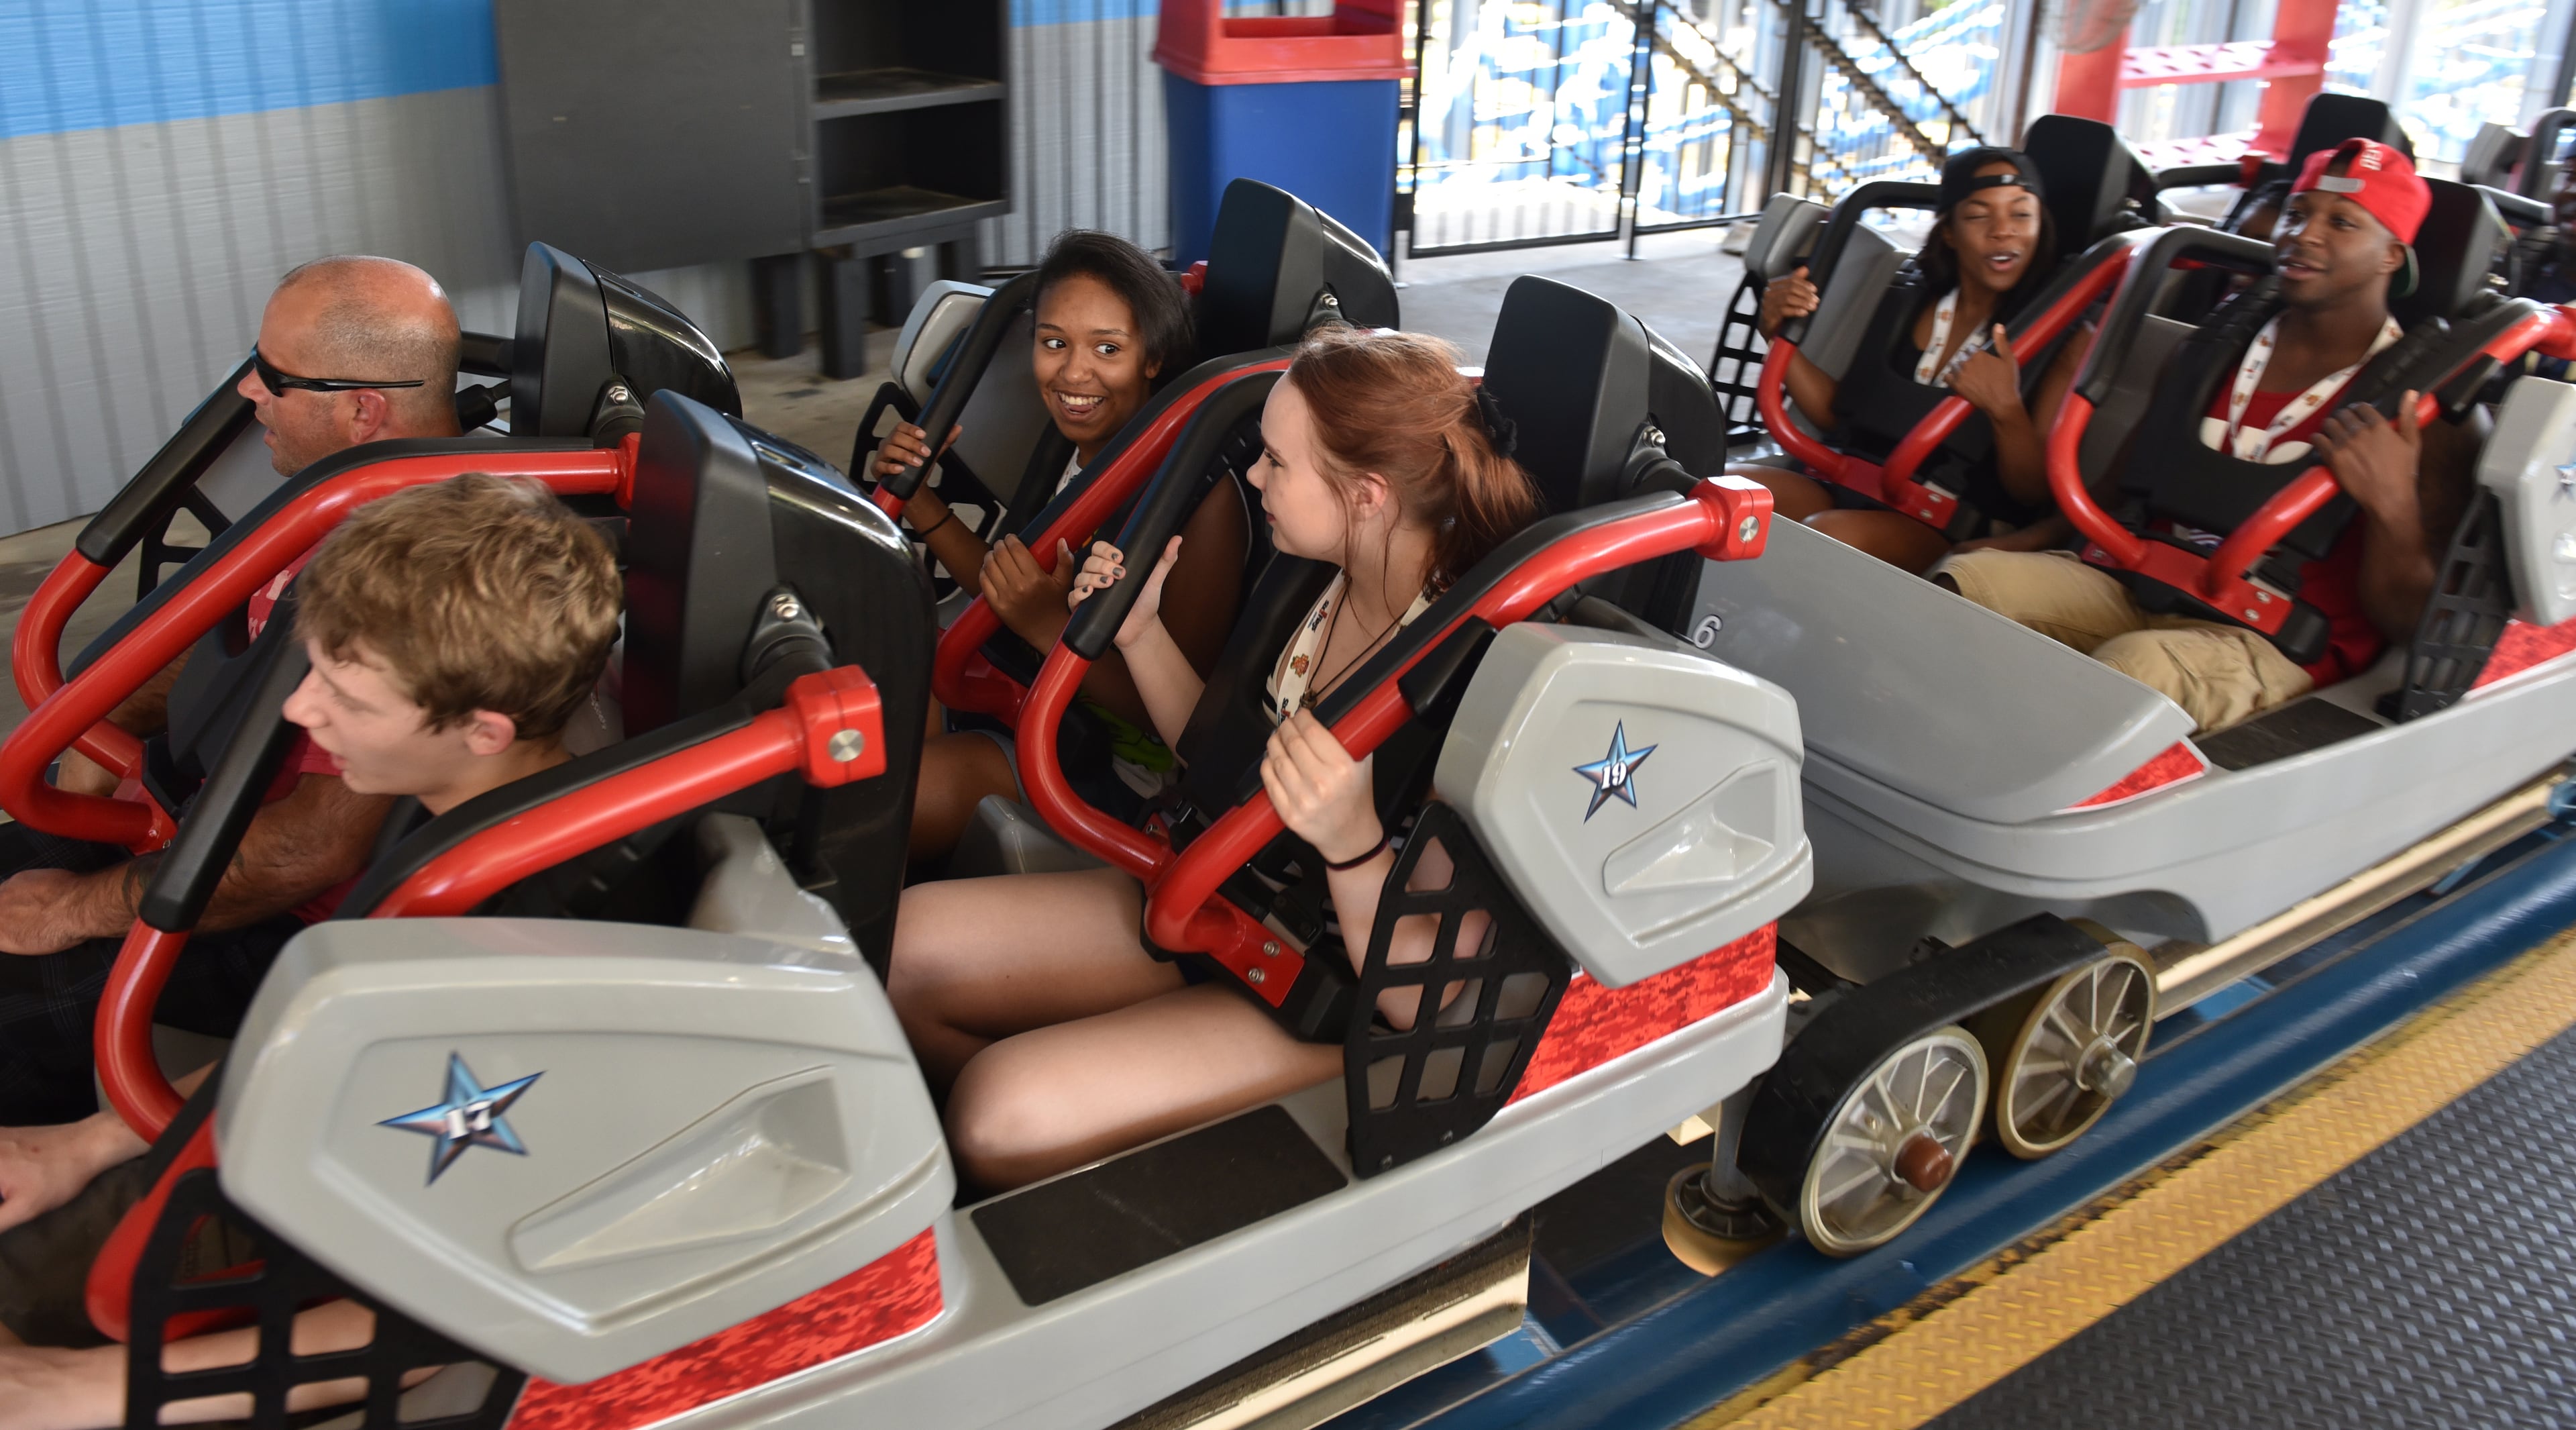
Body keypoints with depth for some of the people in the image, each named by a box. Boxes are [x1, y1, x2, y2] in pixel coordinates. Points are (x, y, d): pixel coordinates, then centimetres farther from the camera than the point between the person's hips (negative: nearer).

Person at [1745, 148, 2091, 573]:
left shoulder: (2062, 337, -2)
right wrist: (1779, 333, 3)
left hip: (1955, 534, -5)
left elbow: (2036, 493, -5)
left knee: (1831, 532, -36)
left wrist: (2007, 410, -24)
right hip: (1862, 492, 5)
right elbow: (1837, 414, 16)